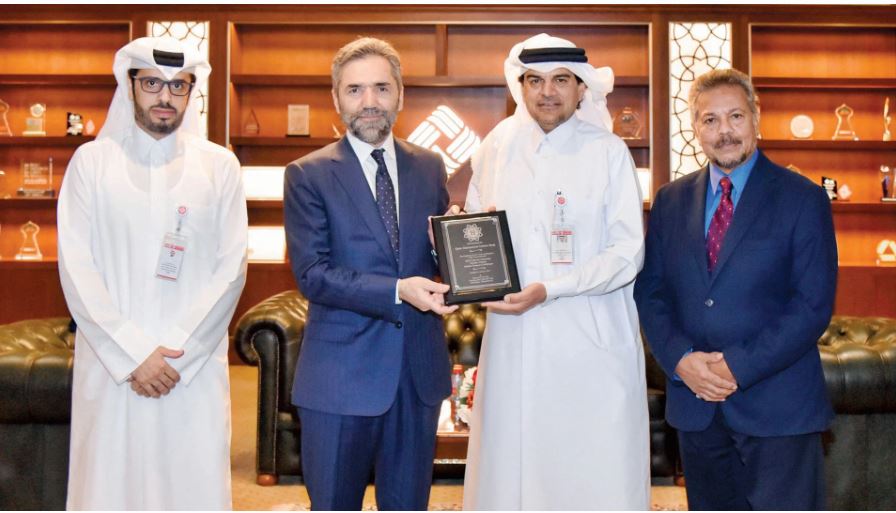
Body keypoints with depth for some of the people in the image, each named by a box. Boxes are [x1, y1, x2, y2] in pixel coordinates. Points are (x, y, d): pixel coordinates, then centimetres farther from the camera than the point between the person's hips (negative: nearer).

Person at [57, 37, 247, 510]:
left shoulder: (219, 165, 5)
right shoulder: (91, 161, 4)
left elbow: (231, 270, 1)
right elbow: (76, 270, -2)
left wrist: (179, 353, -8)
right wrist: (133, 355, -9)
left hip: (196, 366, 1)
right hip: (110, 364, 0)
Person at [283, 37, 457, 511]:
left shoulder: (429, 167, 8)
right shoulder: (308, 175, -5)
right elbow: (312, 274, -12)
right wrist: (398, 292, -22)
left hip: (420, 369, 4)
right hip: (341, 371, -3)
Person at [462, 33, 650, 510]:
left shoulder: (609, 152, 0)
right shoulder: (496, 149, 9)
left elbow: (627, 254, -5)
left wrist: (548, 290, -15)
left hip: (591, 340, -2)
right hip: (512, 339, 3)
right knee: (509, 467, 5)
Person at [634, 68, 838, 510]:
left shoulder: (803, 199, -3)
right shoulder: (670, 201, 9)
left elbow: (814, 304, -9)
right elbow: (650, 291, 6)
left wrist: (739, 367, -15)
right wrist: (680, 359, -10)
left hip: (778, 406, -3)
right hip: (696, 403, 4)